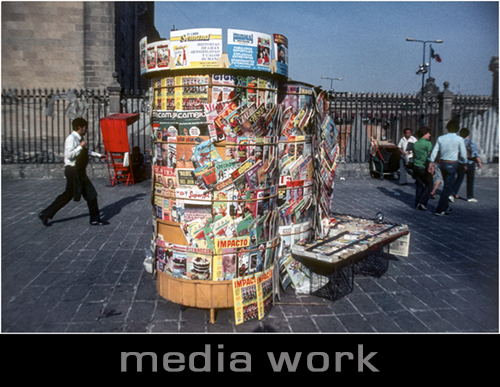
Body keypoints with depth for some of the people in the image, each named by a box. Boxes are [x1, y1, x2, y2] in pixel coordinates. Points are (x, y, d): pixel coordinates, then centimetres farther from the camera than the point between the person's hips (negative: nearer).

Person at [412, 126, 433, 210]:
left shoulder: (415, 144, 10)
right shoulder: (428, 143, -12)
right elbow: (430, 157, -13)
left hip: (416, 167, 7)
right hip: (424, 168, -7)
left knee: (419, 185, 12)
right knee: (429, 185, 4)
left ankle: (417, 204, 11)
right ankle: (422, 203, -4)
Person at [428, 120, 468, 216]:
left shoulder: (441, 138, 4)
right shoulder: (459, 139, -6)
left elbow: (434, 151, 1)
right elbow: (463, 155, -2)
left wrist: (431, 163, 5)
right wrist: (464, 163, 14)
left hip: (442, 163, 5)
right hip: (452, 164, -5)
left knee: (447, 186, 19)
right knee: (447, 188, -1)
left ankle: (446, 208, 26)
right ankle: (439, 210, -2)